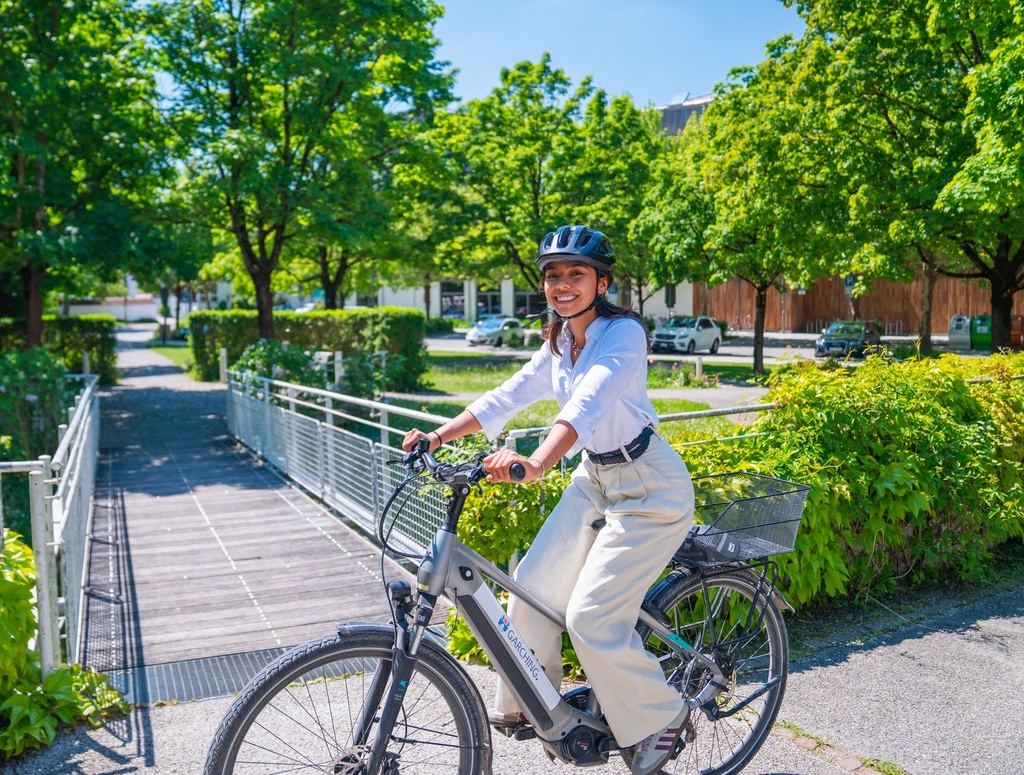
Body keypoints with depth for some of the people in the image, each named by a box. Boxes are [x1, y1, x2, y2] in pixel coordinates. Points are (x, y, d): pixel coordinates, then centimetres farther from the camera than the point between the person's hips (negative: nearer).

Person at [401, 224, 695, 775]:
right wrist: (438, 436, -5)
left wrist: (535, 464, -52)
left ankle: (660, 718, 15)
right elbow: (509, 396, 5)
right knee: (531, 589, 3)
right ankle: (524, 704, 27)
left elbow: (589, 403, -37)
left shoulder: (623, 333, -20)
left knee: (592, 617, -11)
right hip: (594, 479, 8)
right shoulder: (558, 343, 4)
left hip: (648, 488, -7)